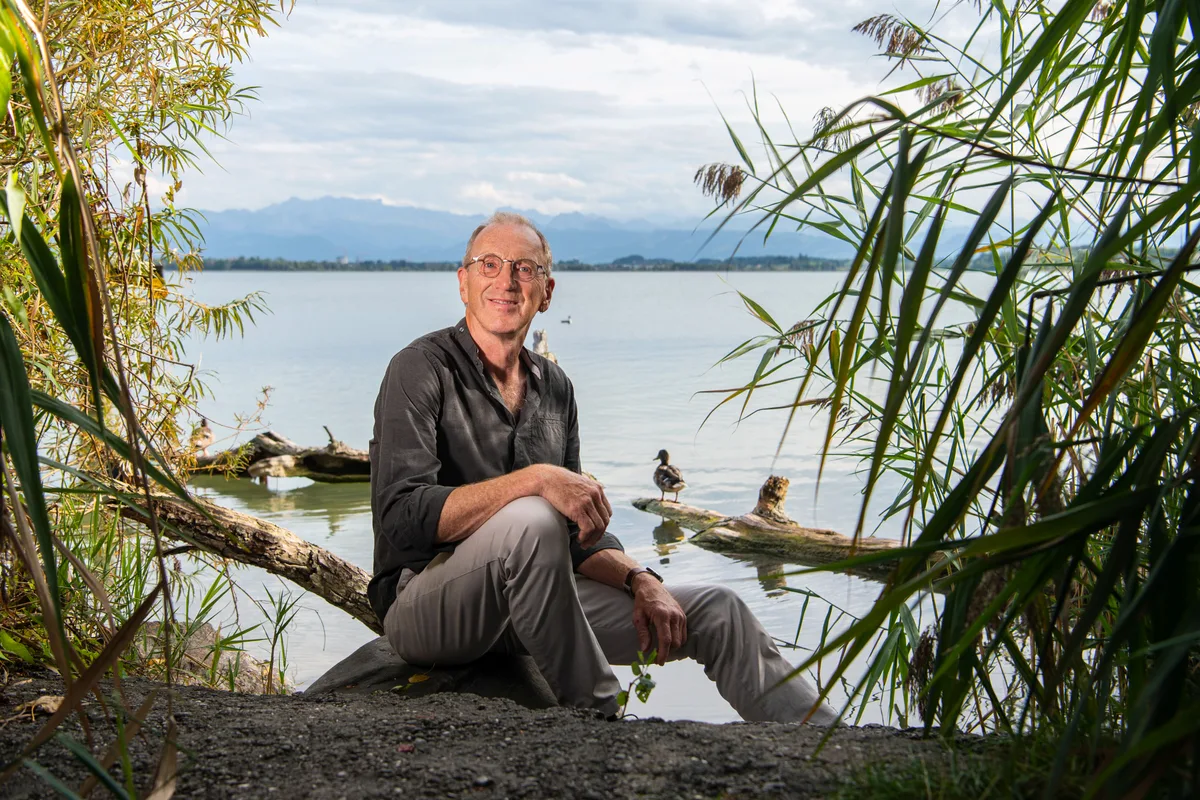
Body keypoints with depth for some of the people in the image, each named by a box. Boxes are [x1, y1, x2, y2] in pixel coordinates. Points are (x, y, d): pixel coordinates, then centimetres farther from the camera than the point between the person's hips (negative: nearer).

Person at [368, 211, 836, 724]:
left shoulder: (555, 388, 11)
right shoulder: (422, 369, -10)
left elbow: (581, 530, 15)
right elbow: (403, 517, -23)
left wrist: (639, 580, -4)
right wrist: (534, 479, -31)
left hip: (525, 608, 7)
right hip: (423, 607, -7)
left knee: (715, 611, 2)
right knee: (532, 521, -37)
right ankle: (595, 714, -21)